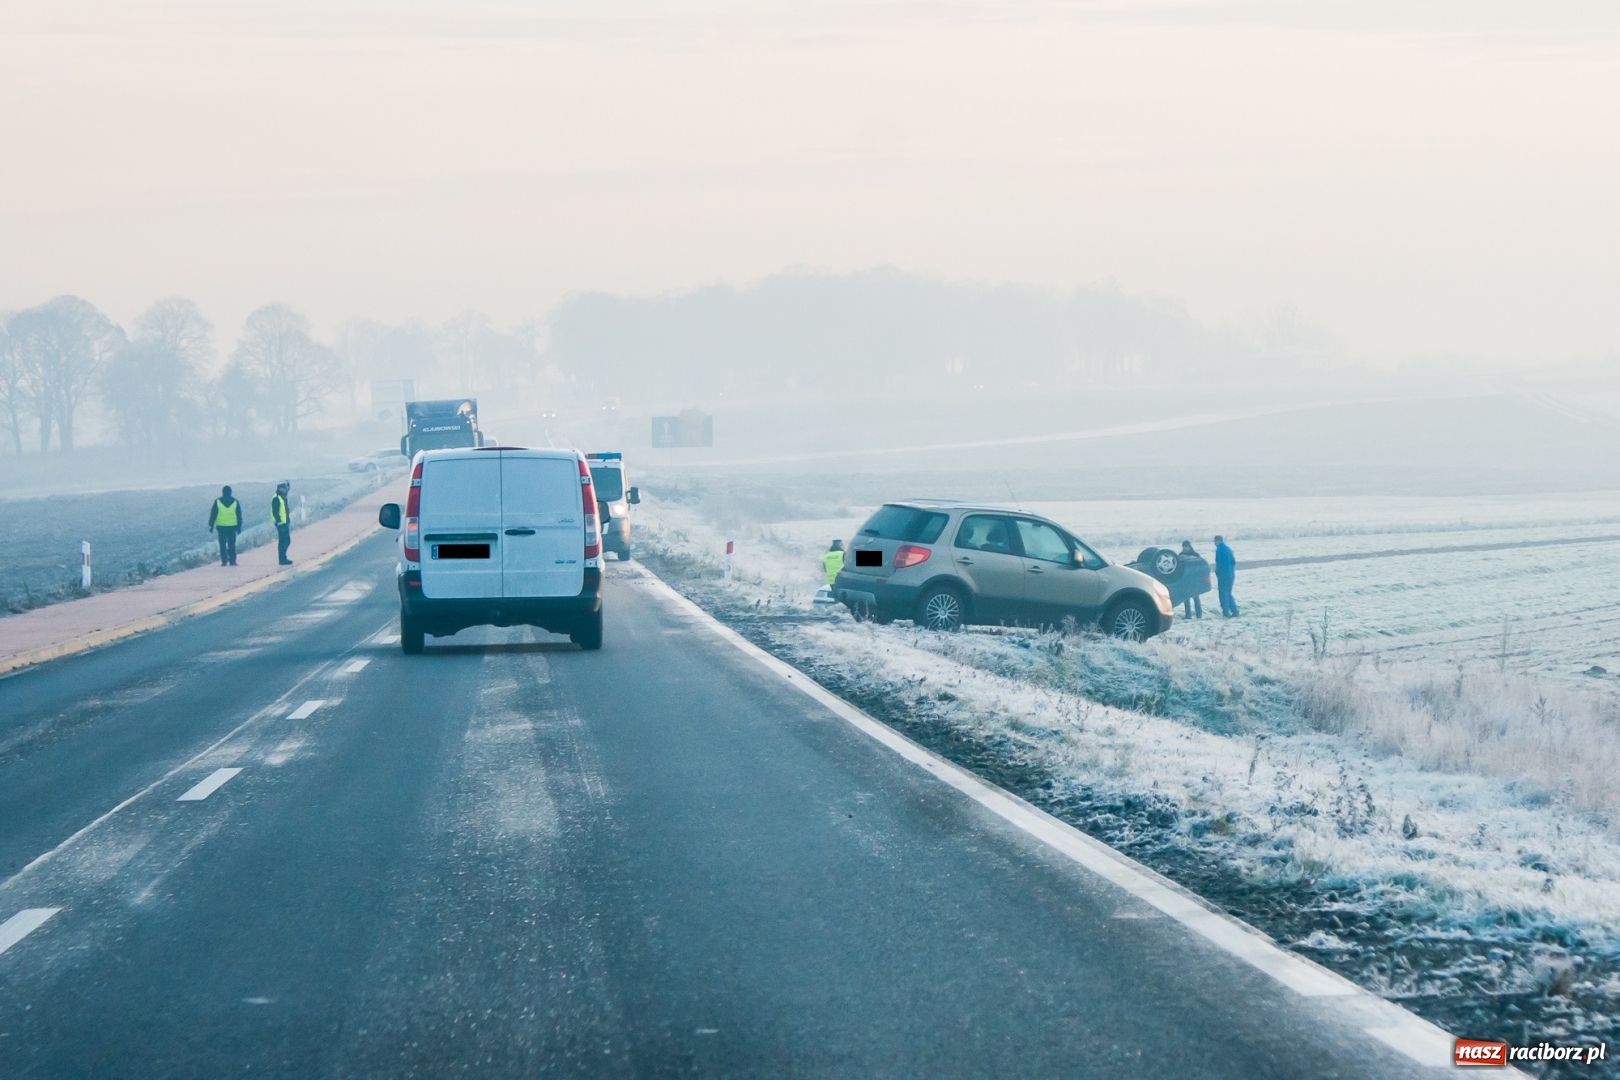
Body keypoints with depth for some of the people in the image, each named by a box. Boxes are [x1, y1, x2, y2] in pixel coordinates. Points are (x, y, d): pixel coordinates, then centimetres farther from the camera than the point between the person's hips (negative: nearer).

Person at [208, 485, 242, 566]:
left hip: (221, 526, -1)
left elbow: (213, 515, 1)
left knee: (222, 545, 3)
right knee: (232, 545, 5)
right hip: (232, 526, 1)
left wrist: (211, 526, 6)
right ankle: (232, 561, 1)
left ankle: (224, 561, -3)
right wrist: (239, 527, 13)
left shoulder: (217, 502, -1)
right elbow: (239, 516, 7)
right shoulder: (235, 502, 4)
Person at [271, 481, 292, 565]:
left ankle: (283, 558, 21)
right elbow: (275, 512, -19)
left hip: (285, 522, 10)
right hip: (281, 523, -10)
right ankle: (282, 559, -4)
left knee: (287, 540, 14)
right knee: (283, 541, -7)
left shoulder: (283, 498, 17)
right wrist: (279, 521, -23)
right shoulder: (276, 498, -13)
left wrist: (288, 521, 21)